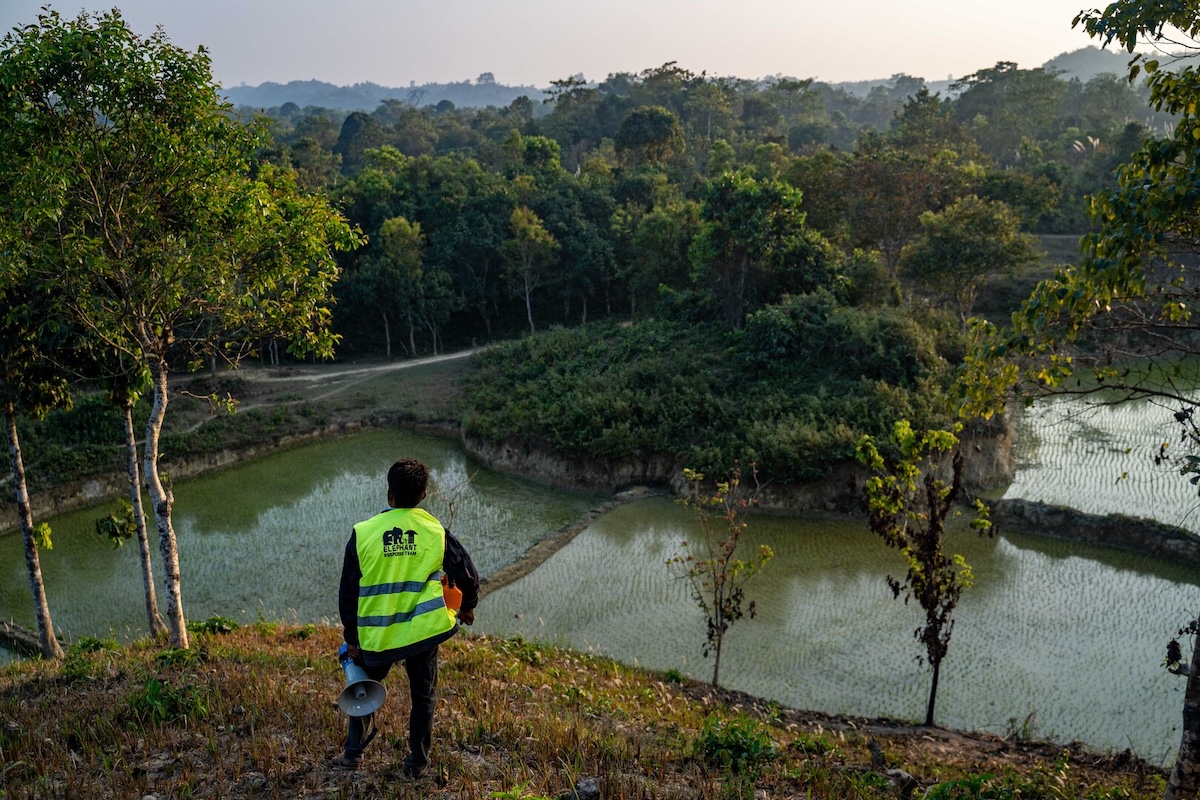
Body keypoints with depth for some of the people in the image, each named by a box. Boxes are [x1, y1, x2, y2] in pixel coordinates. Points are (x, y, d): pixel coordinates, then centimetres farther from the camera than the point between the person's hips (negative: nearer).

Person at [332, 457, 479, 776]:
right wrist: (467, 608, 22)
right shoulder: (437, 532, -7)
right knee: (423, 695, 18)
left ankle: (353, 752, 30)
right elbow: (468, 576, 2)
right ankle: (418, 762, 25)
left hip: (375, 636, 1)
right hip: (422, 632, 0)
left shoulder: (362, 533, -6)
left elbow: (348, 591, 0)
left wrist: (351, 637, 11)